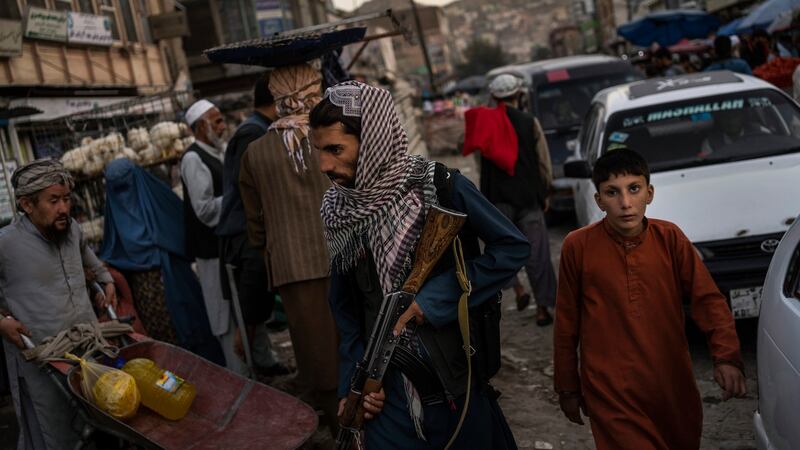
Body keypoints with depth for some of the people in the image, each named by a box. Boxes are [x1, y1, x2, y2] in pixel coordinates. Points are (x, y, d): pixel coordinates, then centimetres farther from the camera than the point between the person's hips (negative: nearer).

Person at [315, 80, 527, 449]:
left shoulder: (437, 186, -14)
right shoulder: (339, 210, -1)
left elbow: (513, 247, -11)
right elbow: (343, 304, 9)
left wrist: (434, 297, -17)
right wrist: (353, 380, 1)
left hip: (457, 380, -2)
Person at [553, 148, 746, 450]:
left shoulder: (670, 238, -3)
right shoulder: (578, 246, -9)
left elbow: (707, 298, -5)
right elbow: (566, 325, 0)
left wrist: (726, 356, -21)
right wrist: (567, 388, 6)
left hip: (673, 386, 3)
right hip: (611, 394, -3)